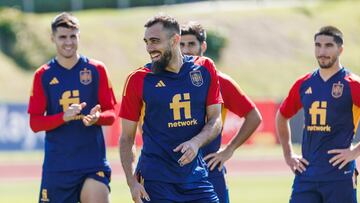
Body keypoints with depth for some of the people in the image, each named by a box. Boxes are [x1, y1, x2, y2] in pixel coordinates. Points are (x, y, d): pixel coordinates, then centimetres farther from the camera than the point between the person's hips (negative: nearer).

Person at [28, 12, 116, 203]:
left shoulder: (96, 70, 4)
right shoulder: (43, 75, 5)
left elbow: (111, 114, 6)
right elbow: (35, 123, 1)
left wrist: (97, 117, -18)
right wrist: (64, 117, -16)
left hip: (93, 164, -1)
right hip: (57, 164, 1)